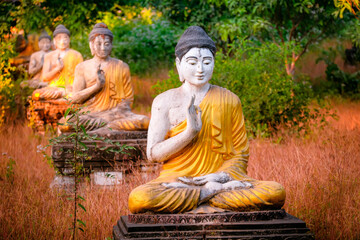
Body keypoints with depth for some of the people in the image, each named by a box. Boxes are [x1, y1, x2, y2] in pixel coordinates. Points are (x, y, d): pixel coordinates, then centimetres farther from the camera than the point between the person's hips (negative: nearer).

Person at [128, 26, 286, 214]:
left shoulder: (229, 100, 9)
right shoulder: (164, 101, 5)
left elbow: (240, 154, 9)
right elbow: (153, 154, -1)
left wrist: (220, 175, -12)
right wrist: (190, 132, -15)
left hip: (219, 178, 0)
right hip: (175, 181, 0)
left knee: (275, 193, -27)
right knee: (138, 198, -36)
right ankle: (219, 191, -21)